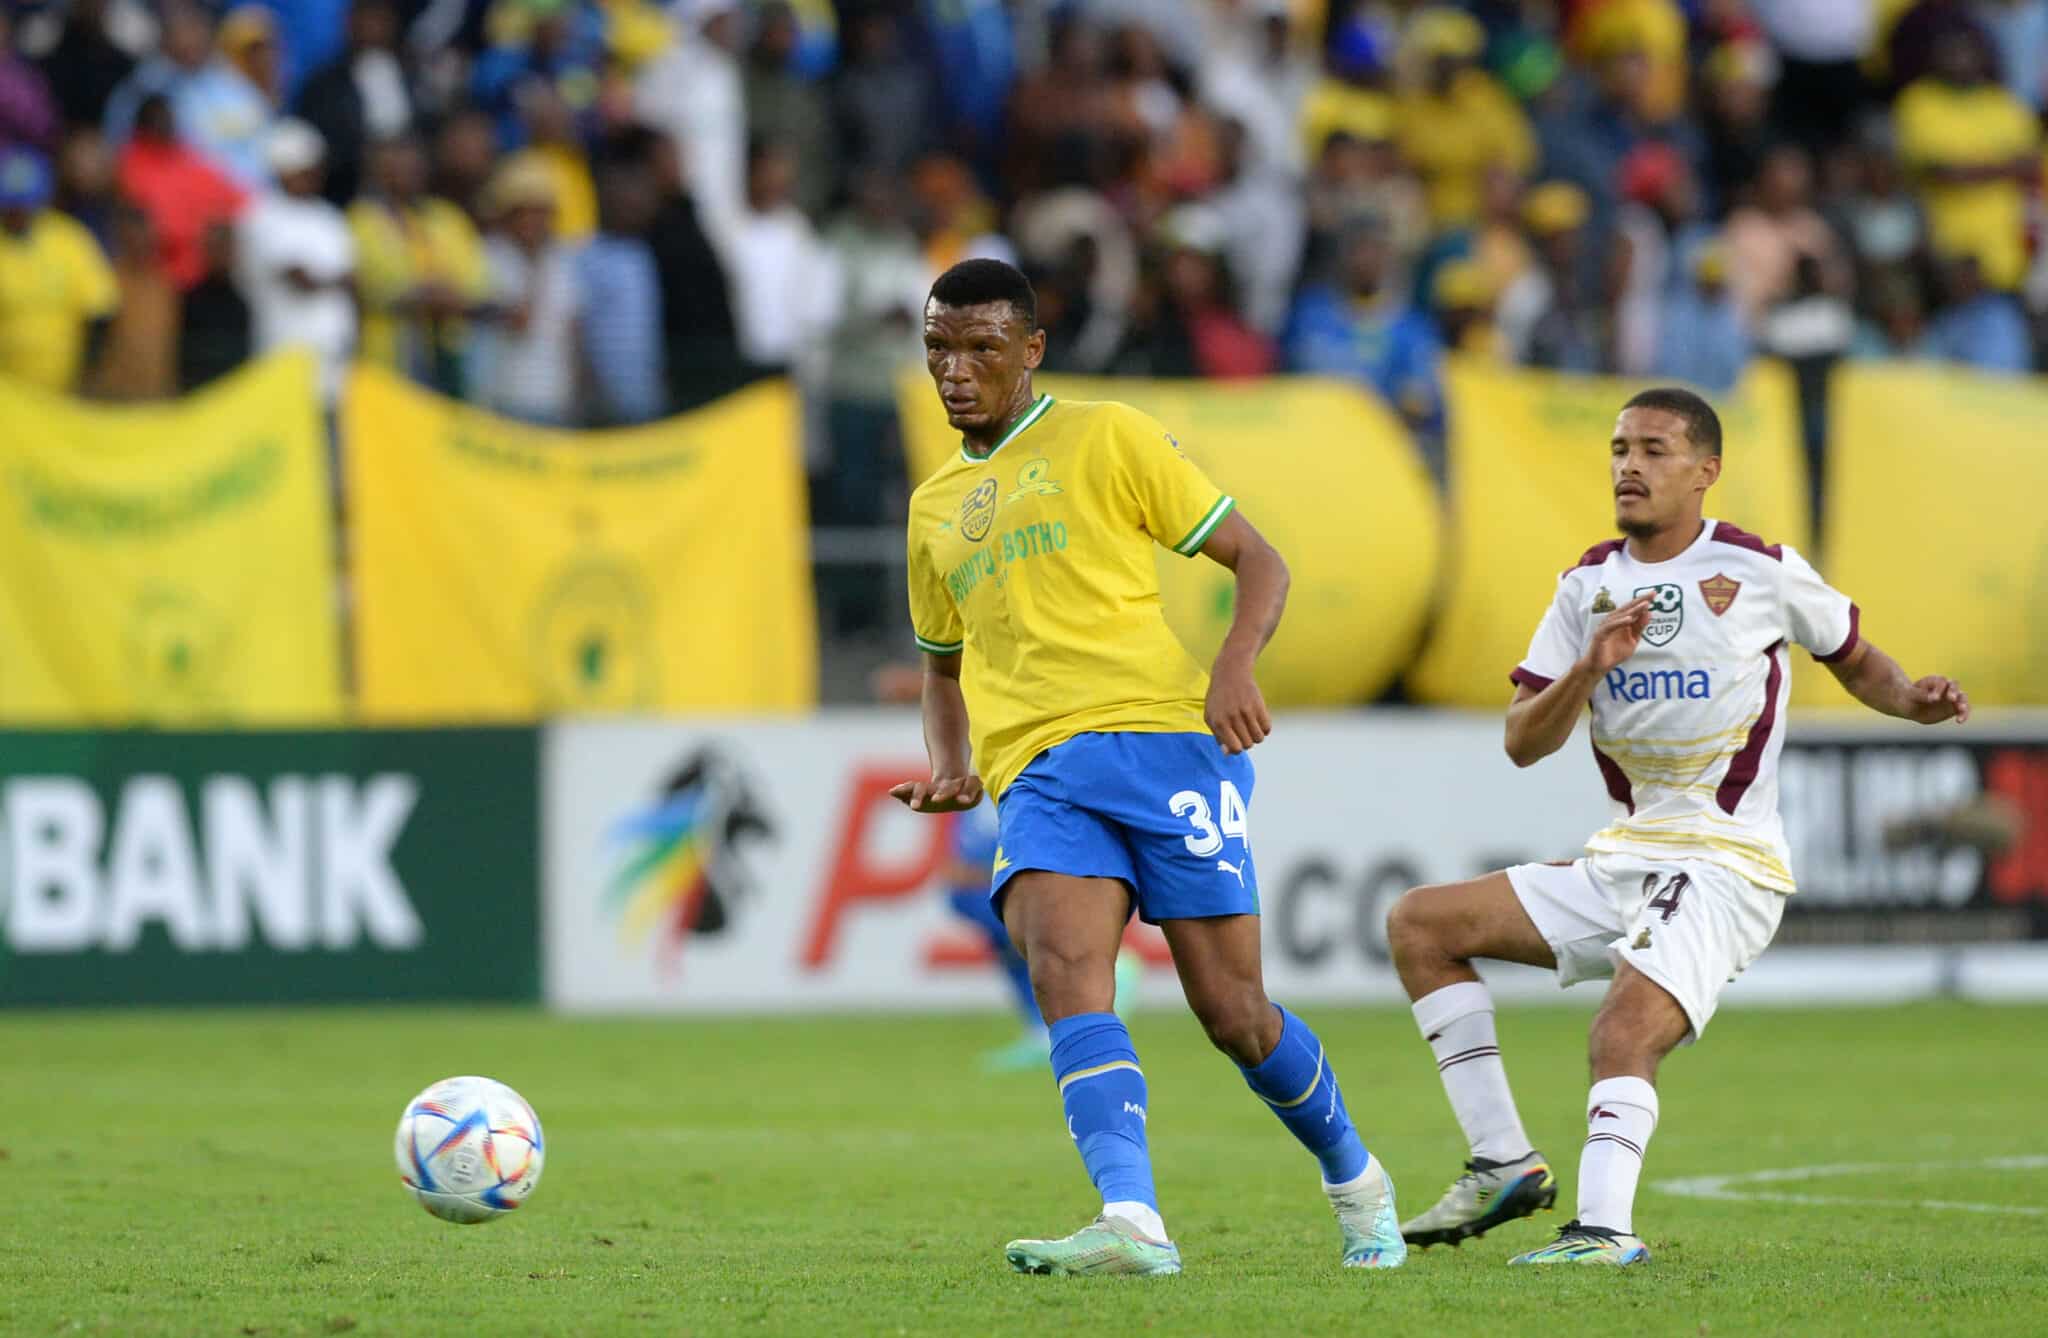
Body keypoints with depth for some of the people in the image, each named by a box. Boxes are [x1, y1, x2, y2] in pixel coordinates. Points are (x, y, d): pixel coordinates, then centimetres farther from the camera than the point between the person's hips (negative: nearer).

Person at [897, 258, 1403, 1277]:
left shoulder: (1105, 438, 8)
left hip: (1160, 733, -4)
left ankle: (1356, 1183, 21)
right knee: (1064, 973, -25)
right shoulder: (935, 506, 23)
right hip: (1034, 773, 4)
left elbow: (1257, 562, 6)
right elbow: (943, 661, 36)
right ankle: (1132, 1225, -39)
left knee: (1232, 1012, -6)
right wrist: (947, 770, 16)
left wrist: (1235, 668, -13)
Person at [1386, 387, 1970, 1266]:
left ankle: (1605, 1227, -42)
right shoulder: (1588, 586, 8)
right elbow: (1523, 744, 4)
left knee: (1626, 1027, -31)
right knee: (1420, 923, 2)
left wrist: (1913, 699, -8)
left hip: (1727, 869, -7)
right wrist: (1589, 670, -15)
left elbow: (1854, 659, 14)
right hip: (1622, 860, 7)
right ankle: (1503, 1165, -1)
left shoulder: (1763, 571, -3)